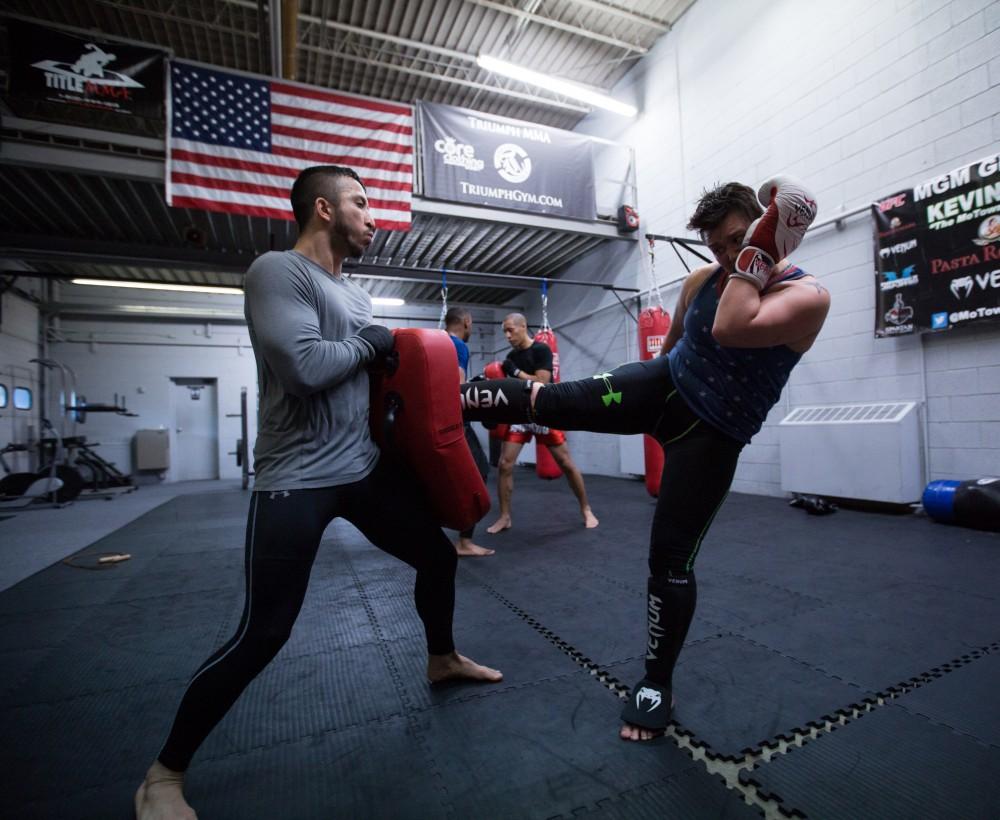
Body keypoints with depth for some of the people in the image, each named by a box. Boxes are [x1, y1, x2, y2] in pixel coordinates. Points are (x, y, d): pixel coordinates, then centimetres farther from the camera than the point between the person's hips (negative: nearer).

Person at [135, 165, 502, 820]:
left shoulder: (356, 293, 14)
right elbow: (304, 367, -27)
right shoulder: (278, 272, -12)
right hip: (298, 482, -8)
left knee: (438, 554, 17)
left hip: (367, 468, 9)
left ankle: (442, 659, 45)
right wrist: (369, 343, -11)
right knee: (263, 633, 0)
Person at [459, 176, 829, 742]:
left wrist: (759, 251, -25)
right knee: (549, 401, -12)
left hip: (713, 436, -4)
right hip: (663, 387, 4)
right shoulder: (701, 281, 1)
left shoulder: (809, 296, -15)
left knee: (671, 558, -2)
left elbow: (731, 332, -35)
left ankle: (658, 684, 19)